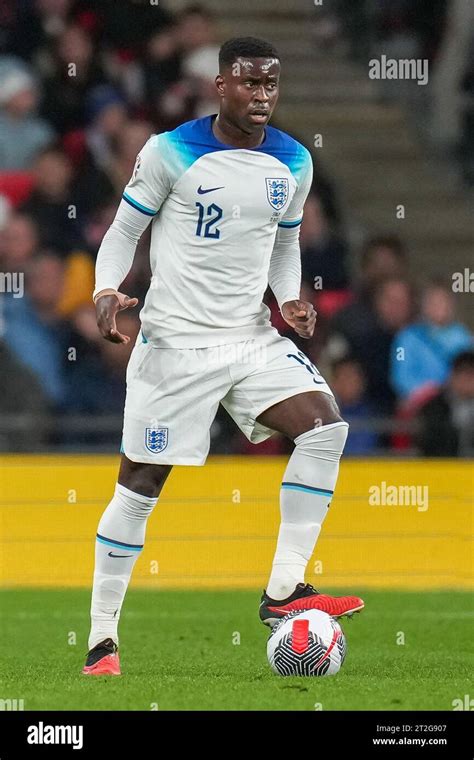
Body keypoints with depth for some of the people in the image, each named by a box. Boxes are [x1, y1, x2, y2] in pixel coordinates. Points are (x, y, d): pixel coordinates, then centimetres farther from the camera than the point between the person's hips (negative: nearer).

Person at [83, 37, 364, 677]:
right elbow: (123, 233, 1)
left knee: (325, 424, -18)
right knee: (141, 484, -2)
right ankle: (102, 639, 8)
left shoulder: (293, 163, 6)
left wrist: (290, 300, 1)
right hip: (175, 340, -4)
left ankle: (284, 589, -14)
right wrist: (107, 295, -17)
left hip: (253, 337, 4)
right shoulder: (171, 153, -8)